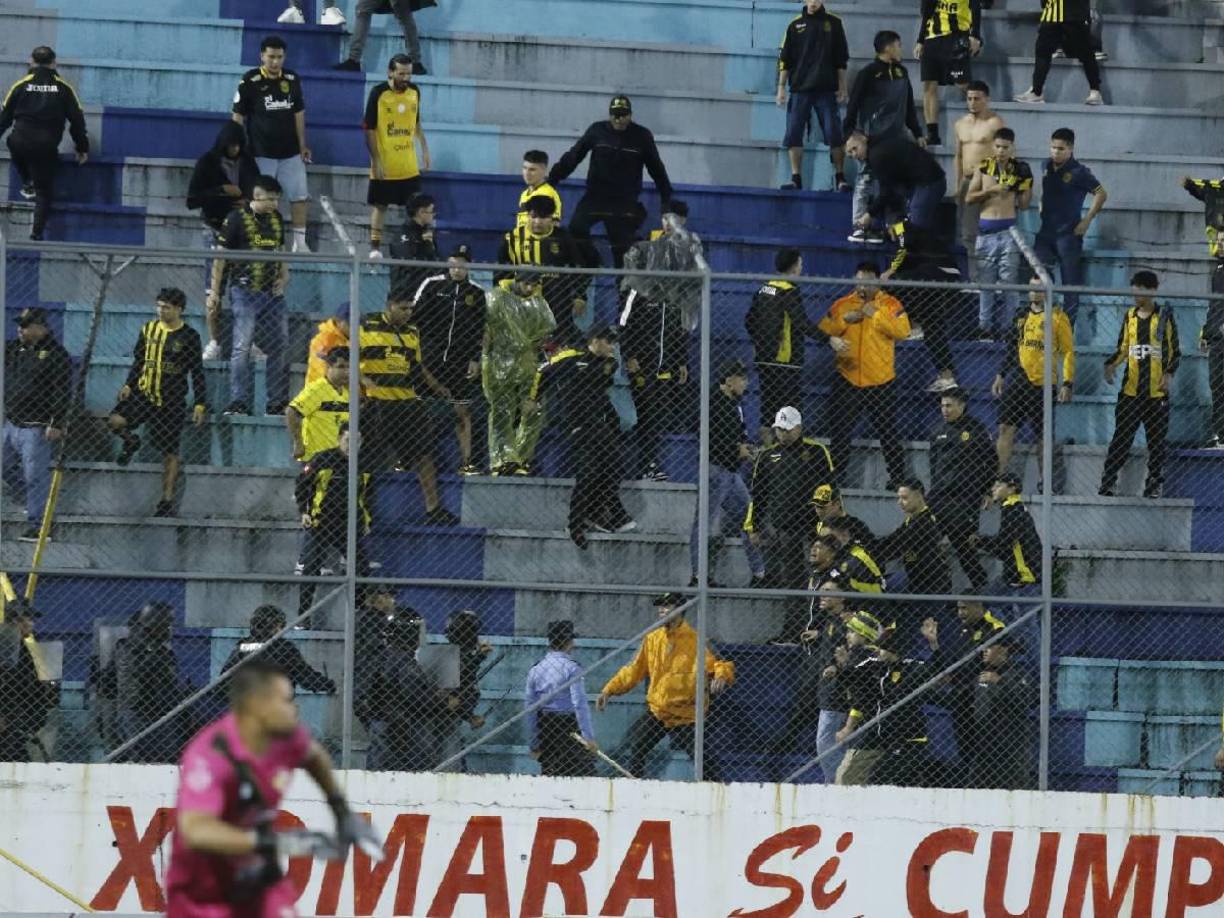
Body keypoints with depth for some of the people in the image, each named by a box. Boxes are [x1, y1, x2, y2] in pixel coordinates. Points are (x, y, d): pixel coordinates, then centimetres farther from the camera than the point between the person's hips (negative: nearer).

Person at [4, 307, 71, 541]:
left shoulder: (56, 355, -9)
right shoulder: (14, 348, 13)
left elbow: (63, 393, -13)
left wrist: (57, 424, -18)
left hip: (35, 429, -8)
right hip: (10, 424, 8)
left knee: (35, 478, -5)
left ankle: (36, 525, 1)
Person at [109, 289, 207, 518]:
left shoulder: (189, 337, -3)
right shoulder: (148, 329, 6)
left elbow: (197, 373, 0)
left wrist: (200, 404, -4)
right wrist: (129, 385, 3)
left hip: (172, 401, -3)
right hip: (144, 394, 3)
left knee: (170, 453, 2)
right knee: (115, 421, -22)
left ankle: (167, 501, 10)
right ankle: (130, 442, 12)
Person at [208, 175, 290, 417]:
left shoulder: (276, 219, 13)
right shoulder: (237, 219, -5)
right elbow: (221, 256, -3)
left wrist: (284, 277, 7)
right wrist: (214, 292, -5)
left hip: (273, 292, 6)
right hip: (245, 292, -6)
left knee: (278, 347, 7)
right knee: (242, 349, -8)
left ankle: (277, 402, 14)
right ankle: (239, 402, -6)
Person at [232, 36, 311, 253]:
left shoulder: (292, 80, 5)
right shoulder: (250, 82, -6)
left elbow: (298, 113, 13)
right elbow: (238, 116, -3)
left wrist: (302, 145, 10)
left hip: (290, 153, 4)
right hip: (261, 153, -4)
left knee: (299, 196, 3)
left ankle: (300, 242, 12)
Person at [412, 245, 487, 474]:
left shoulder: (476, 293, 6)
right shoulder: (432, 285, 0)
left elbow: (480, 330, 9)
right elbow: (415, 316, 1)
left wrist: (475, 359, 3)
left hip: (460, 361, 2)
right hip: (431, 358, -2)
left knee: (462, 411, 2)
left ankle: (466, 461, 3)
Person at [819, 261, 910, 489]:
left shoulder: (890, 305, 1)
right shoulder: (841, 305, 8)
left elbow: (903, 331, -14)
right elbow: (823, 331, 2)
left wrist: (876, 315, -16)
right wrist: (844, 320, -12)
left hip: (881, 382, -2)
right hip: (847, 381, 2)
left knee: (888, 434, 5)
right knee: (840, 434, 6)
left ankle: (898, 479, 14)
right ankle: (836, 477, 15)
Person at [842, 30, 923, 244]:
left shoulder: (900, 72, 13)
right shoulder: (868, 74, -7)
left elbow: (909, 106, 21)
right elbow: (853, 105, -8)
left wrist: (917, 132, 20)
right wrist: (849, 133, -13)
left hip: (896, 138, 6)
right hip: (872, 138, -6)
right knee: (865, 181, -3)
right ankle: (859, 227, -1)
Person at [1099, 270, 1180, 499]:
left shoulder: (1165, 316, 0)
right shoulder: (1130, 316, 9)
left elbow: (1175, 351, 3)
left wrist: (1169, 373, -12)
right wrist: (1111, 364, -4)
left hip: (1157, 391, -2)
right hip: (1130, 390, 2)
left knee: (1157, 440, 3)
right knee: (1121, 438, -1)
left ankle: (1155, 484, 11)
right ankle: (1108, 483, 0)